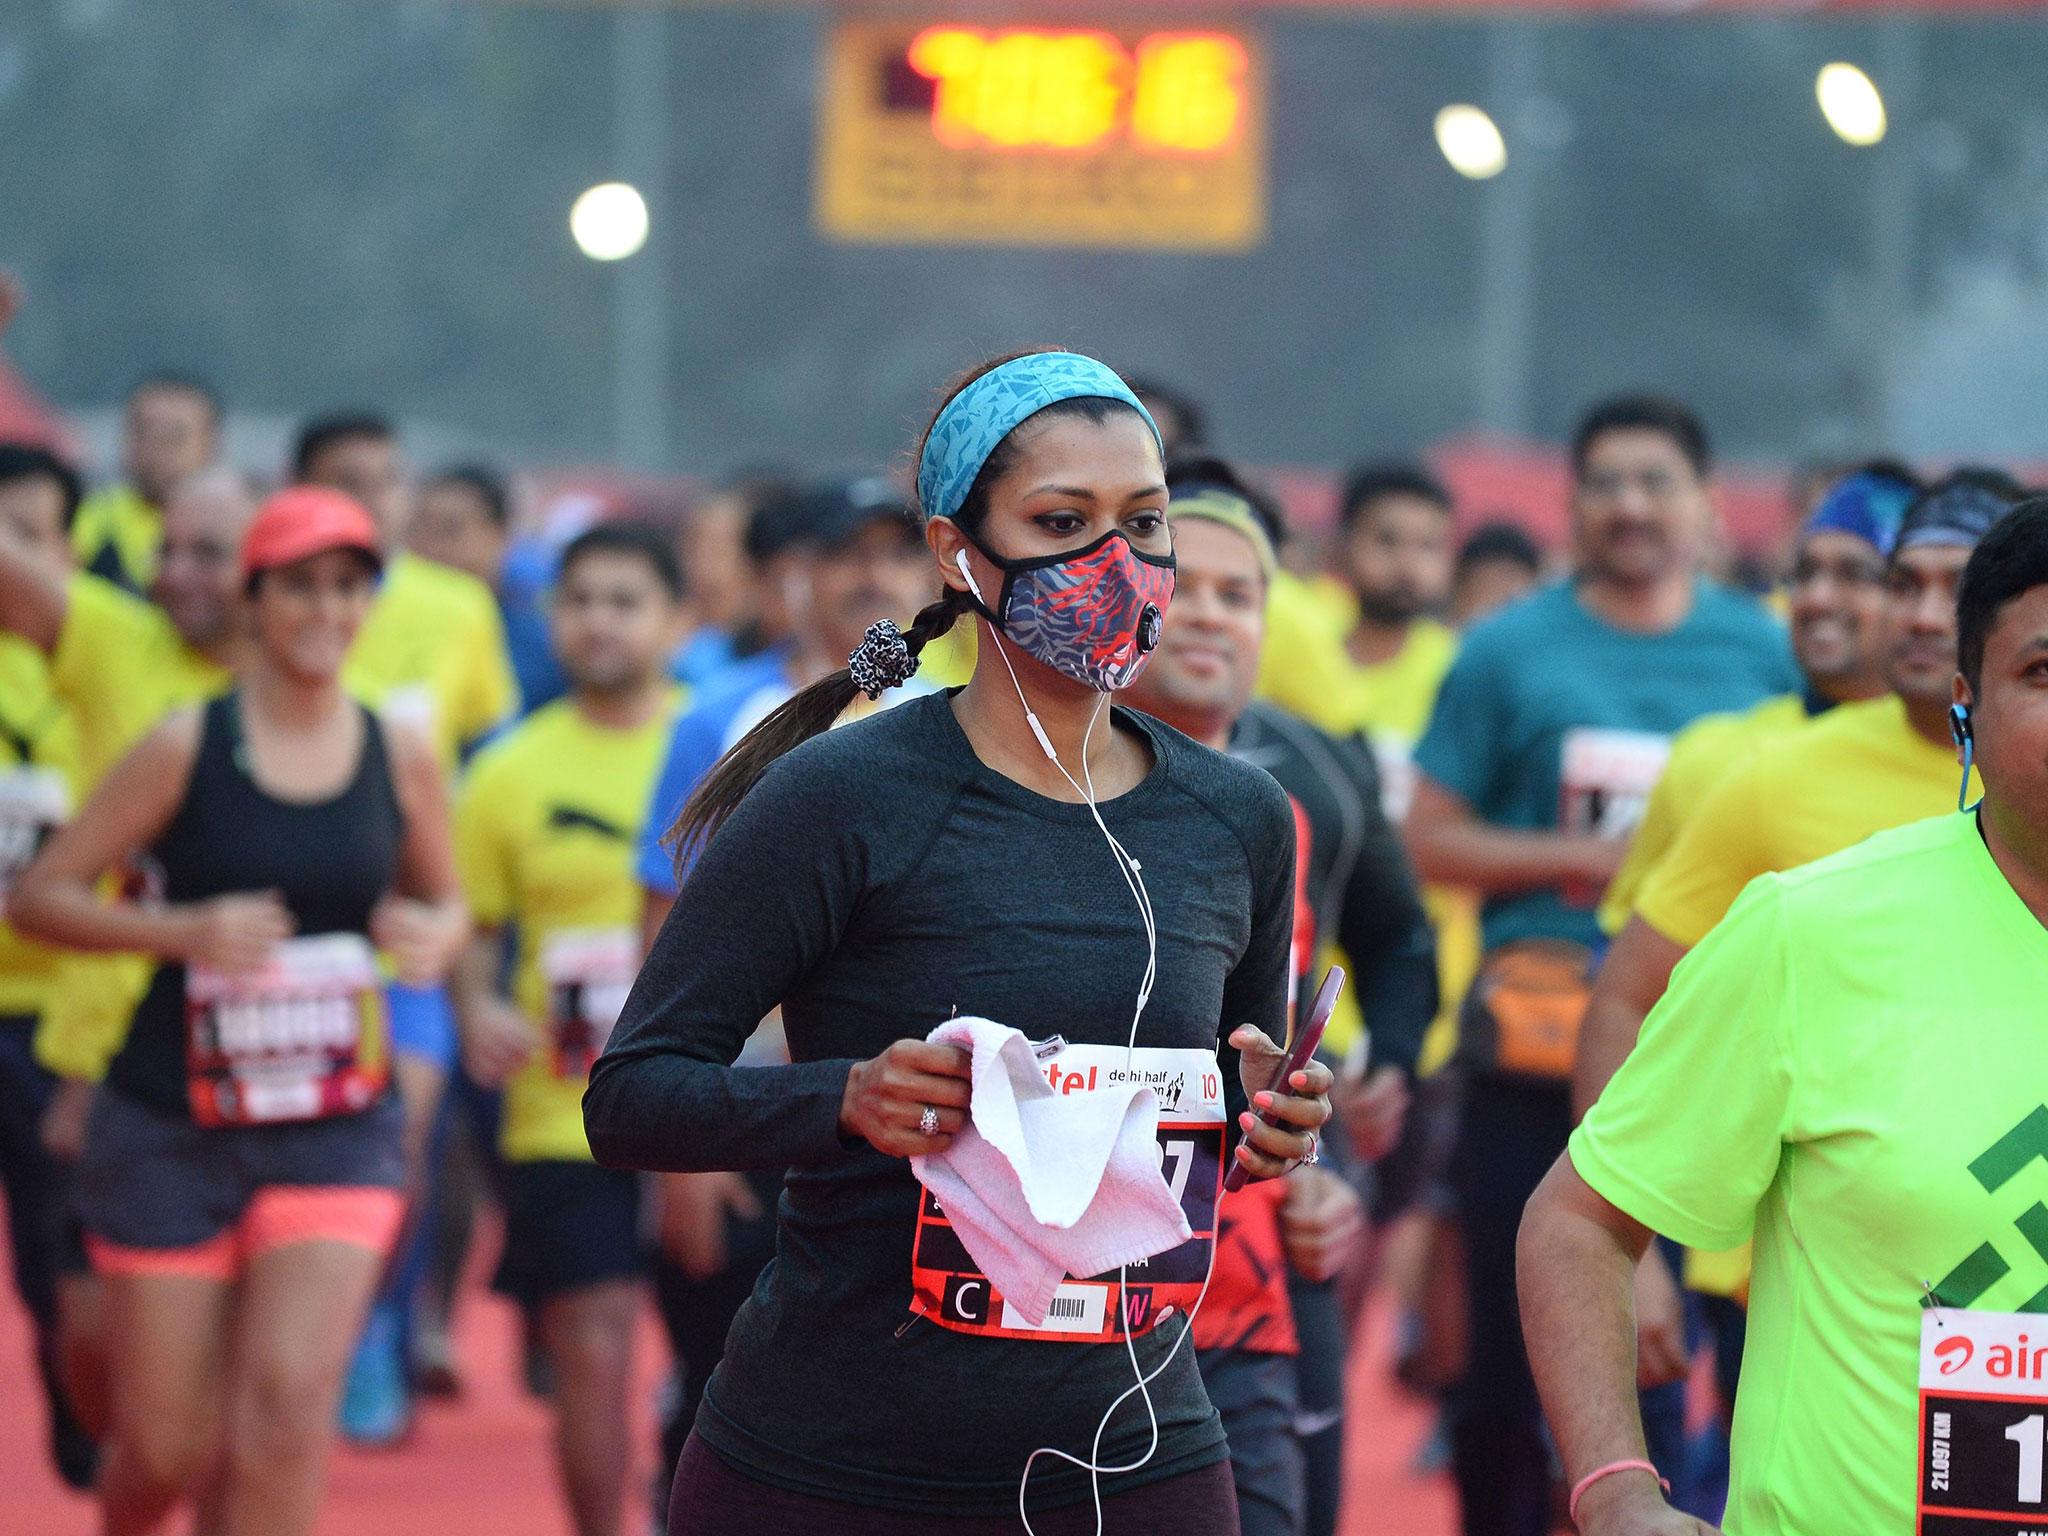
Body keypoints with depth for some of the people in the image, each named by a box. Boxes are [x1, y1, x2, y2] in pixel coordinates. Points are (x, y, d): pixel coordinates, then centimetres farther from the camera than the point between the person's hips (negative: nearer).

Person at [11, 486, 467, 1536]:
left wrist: (435, 936, -7)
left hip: (336, 1131, 2)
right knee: (165, 1449, 4)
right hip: (172, 1131, -2)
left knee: (290, 1406, -16)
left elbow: (446, 901, 17)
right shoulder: (186, 748, -8)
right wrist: (183, 929, -21)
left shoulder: (402, 759, 1)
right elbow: (39, 895, -7)